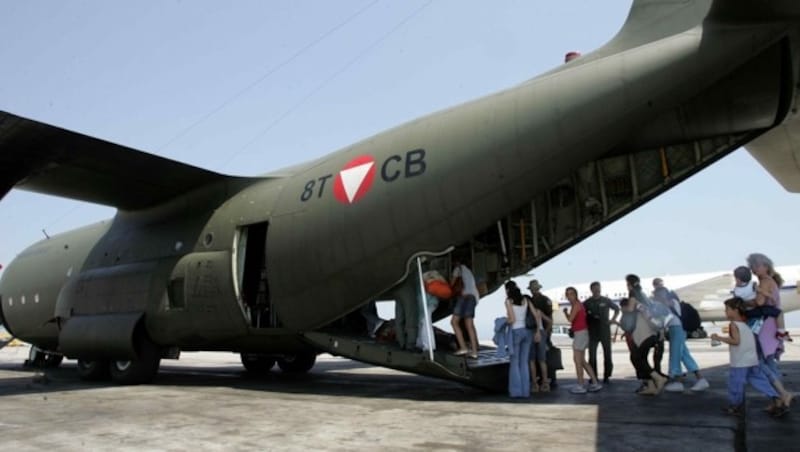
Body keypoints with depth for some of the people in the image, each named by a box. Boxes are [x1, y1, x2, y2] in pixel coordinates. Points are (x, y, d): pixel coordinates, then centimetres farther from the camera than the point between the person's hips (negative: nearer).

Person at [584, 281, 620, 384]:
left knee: (607, 354, 5)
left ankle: (606, 376, 16)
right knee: (592, 355, -1)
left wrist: (613, 319, 4)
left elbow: (617, 309, 15)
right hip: (592, 332, -1)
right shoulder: (587, 303, -1)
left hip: (605, 331, 1)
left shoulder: (606, 301, 2)